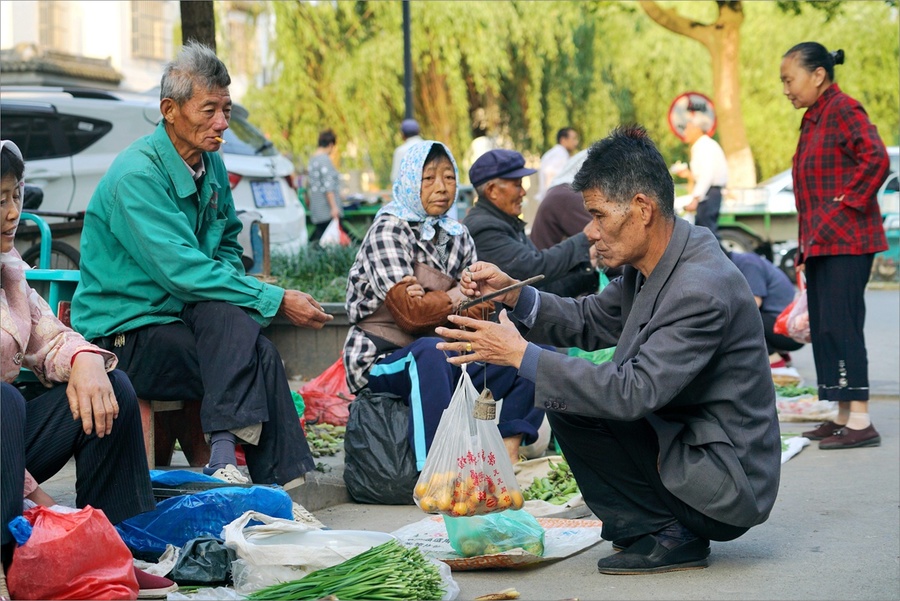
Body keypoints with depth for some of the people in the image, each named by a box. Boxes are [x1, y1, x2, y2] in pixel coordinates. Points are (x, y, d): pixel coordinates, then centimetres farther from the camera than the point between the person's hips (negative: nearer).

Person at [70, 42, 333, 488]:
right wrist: (276, 300, -24)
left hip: (182, 317, 7)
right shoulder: (136, 175, -19)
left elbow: (227, 246, 20)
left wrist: (232, 283, -4)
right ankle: (274, 483, -26)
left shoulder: (212, 165, 8)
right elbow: (183, 271, -26)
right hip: (123, 336, -7)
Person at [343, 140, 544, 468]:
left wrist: (433, 303, -20)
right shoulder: (390, 229, -8)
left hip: (441, 361, 7)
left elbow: (481, 310, -2)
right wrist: (459, 297, -6)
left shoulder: (457, 238, 11)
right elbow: (410, 312, -20)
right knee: (430, 352, -40)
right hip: (380, 361, -7)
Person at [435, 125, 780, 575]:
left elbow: (635, 392, -30)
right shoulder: (653, 263, 3)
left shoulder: (701, 290, -26)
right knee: (566, 394, 11)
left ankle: (668, 534, -5)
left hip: (724, 484, -9)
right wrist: (513, 295, -2)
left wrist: (523, 356, -28)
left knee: (570, 405, -14)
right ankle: (644, 524, 11)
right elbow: (589, 322, 14)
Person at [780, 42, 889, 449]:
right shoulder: (813, 118, 18)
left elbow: (876, 159, -24)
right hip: (821, 243, 10)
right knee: (824, 328, 10)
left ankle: (861, 422, -11)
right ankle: (843, 417, 15)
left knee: (840, 325, -12)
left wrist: (848, 203, -18)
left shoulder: (843, 109, -11)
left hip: (846, 242, -10)